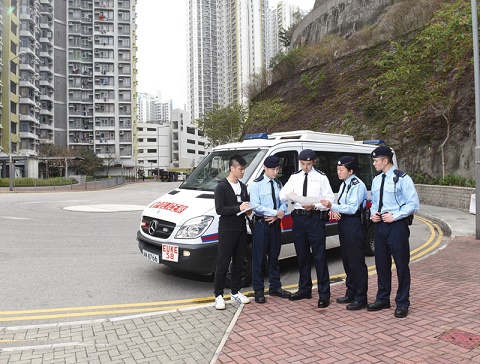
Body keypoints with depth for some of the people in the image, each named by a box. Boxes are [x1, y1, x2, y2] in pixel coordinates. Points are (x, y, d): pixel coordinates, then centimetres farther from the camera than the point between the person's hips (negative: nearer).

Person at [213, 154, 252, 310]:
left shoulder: (243, 187, 14)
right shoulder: (221, 187, -8)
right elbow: (219, 209, -15)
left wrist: (248, 210, 1)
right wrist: (239, 208, -23)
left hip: (241, 229, 7)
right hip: (227, 230, -7)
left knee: (239, 262, 13)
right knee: (223, 263, -2)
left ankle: (235, 292, 25)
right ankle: (218, 295, 8)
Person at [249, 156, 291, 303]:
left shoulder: (278, 185, 11)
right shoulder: (256, 184, -6)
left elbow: (284, 203, 8)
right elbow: (256, 206, -16)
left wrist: (279, 214, -12)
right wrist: (275, 213, -16)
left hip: (275, 224, 6)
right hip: (261, 224, -5)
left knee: (274, 256, 14)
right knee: (259, 258, 0)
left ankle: (275, 287, 26)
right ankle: (258, 290, 11)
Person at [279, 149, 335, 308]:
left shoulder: (321, 177, 2)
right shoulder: (294, 177, 12)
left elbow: (329, 200, -3)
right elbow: (282, 194, 4)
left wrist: (314, 206, -20)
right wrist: (289, 195, -19)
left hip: (315, 218, -4)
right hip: (298, 218, 4)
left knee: (319, 256, -4)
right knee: (302, 256, 13)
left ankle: (324, 294, 5)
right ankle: (304, 289, 27)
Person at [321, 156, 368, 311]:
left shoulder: (357, 185, -13)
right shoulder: (344, 184, 16)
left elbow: (353, 208, -21)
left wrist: (332, 206, -26)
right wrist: (334, 210, -4)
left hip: (354, 224, -10)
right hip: (343, 223, 10)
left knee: (357, 262, -4)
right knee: (347, 261, 16)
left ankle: (360, 298, 6)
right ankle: (350, 293, 29)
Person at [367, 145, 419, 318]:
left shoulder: (402, 179, -9)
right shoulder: (376, 180, 12)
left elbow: (414, 204, -11)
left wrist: (394, 216, -16)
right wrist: (373, 213, 2)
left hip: (397, 226, -7)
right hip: (380, 225, 7)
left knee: (401, 265, 3)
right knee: (381, 264, 13)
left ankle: (402, 303, 16)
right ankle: (383, 299, 28)